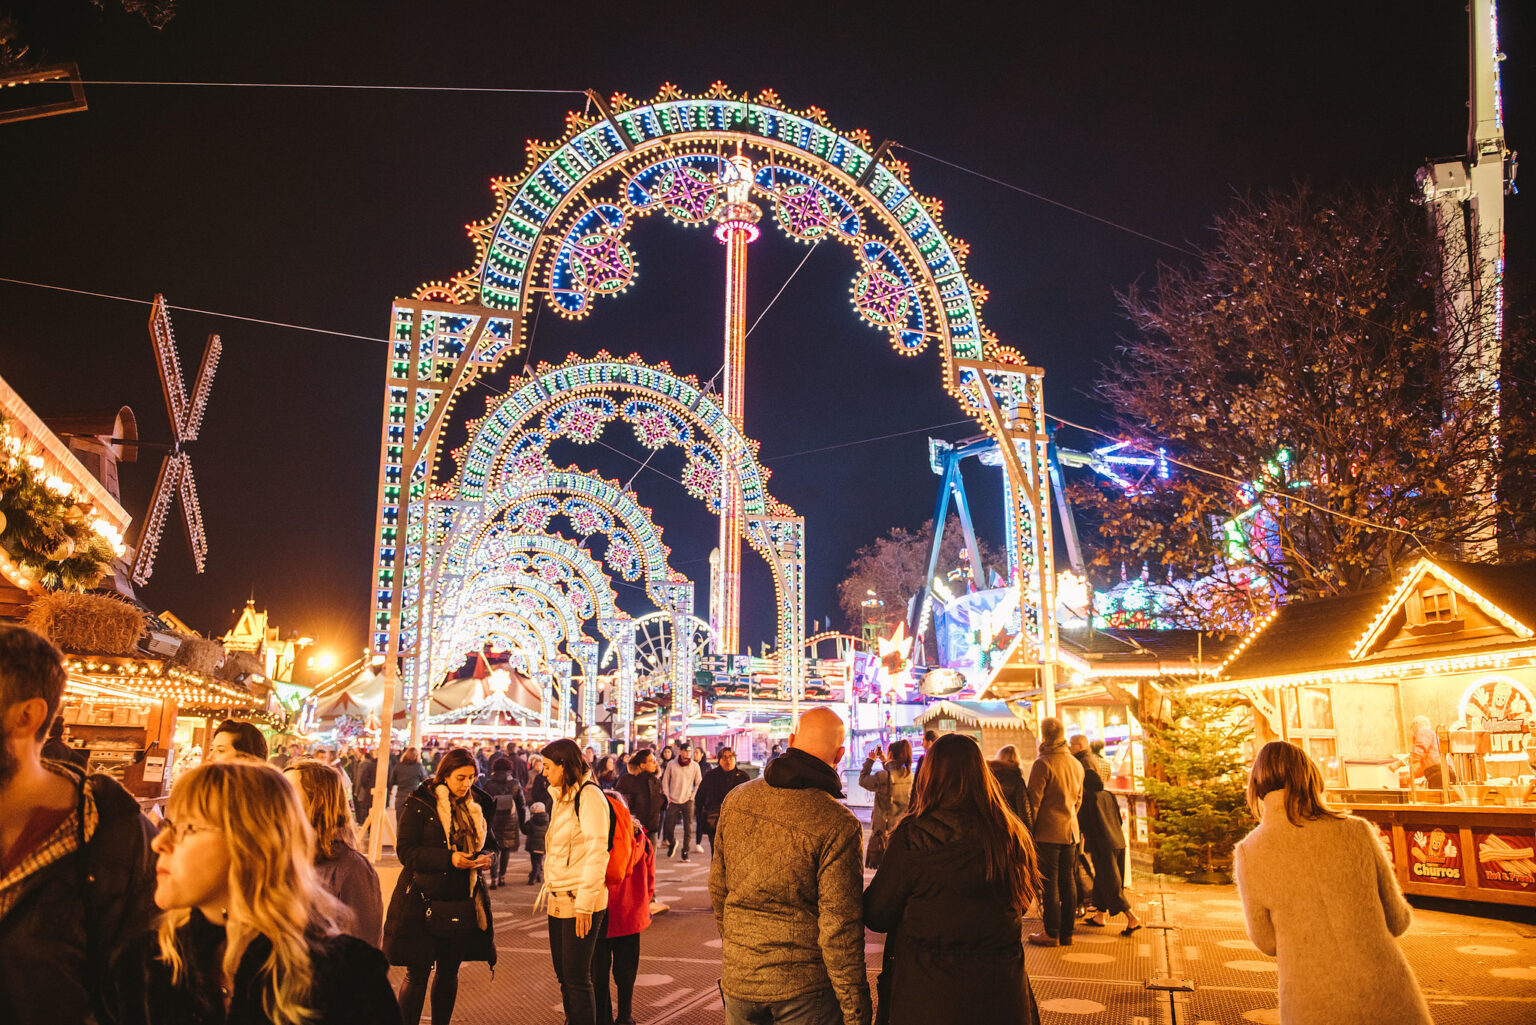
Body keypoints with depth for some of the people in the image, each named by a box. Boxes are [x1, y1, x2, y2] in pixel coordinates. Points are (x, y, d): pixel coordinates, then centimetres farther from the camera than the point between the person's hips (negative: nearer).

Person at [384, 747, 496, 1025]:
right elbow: (405, 850, -11)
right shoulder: (420, 804, -7)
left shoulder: (477, 805, 7)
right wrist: (449, 858, -21)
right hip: (423, 901, -4)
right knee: (417, 974, 0)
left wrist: (485, 857, -6)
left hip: (462, 903, 4)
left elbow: (489, 843, 18)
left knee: (449, 972, 12)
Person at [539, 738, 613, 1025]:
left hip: (581, 903, -9)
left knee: (577, 978, -3)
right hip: (560, 901, 9)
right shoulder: (563, 797, 14)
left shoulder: (589, 796, -15)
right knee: (563, 974, 14)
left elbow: (597, 853, -19)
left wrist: (584, 903, -20)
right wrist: (548, 890, 16)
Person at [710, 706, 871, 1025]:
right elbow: (840, 927, -18)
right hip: (806, 985, -4)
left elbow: (717, 888, 9)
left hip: (739, 978, 4)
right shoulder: (838, 825, -19)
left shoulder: (736, 799, -2)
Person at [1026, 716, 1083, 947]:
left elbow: (1034, 801, -14)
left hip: (1047, 832, -7)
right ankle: (1067, 933, 16)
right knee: (1067, 882, 11)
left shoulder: (1043, 764, -13)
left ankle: (1052, 934, 3)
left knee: (1048, 884, -1)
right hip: (1070, 832, 7)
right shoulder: (1076, 764, 11)